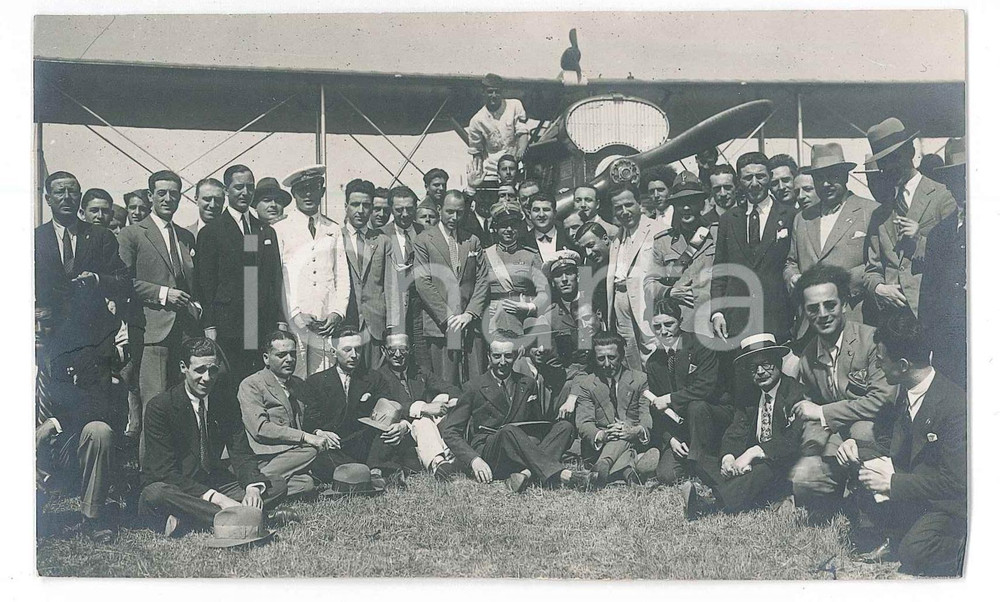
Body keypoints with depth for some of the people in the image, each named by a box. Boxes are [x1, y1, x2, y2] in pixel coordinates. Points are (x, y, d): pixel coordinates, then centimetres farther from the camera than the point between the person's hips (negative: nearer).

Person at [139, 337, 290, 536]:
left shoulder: (227, 404, 2)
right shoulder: (160, 406, -14)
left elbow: (241, 453, -1)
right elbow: (165, 472, -20)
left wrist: (253, 487, -25)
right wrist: (216, 498, -31)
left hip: (214, 485, 6)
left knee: (278, 487, -12)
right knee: (154, 494, -38)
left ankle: (185, 518, -23)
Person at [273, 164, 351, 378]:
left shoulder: (334, 230, 16)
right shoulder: (280, 230, 6)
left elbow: (342, 276, 12)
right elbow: (277, 278, 1)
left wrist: (337, 313, -1)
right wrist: (295, 314, -8)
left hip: (327, 324, 2)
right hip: (292, 321, -2)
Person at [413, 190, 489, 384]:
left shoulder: (473, 241, 16)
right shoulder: (423, 241, 4)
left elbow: (482, 281, 10)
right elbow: (423, 283, -4)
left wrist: (470, 314, -4)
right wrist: (447, 317, -10)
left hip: (470, 324, 3)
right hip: (440, 325, -3)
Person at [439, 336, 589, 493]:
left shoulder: (527, 385, 18)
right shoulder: (474, 387, 6)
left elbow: (537, 425, 22)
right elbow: (449, 431, 1)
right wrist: (474, 460, -16)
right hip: (486, 454, -4)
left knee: (565, 426, -15)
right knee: (509, 431, -35)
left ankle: (527, 474, -38)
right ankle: (560, 474, -42)